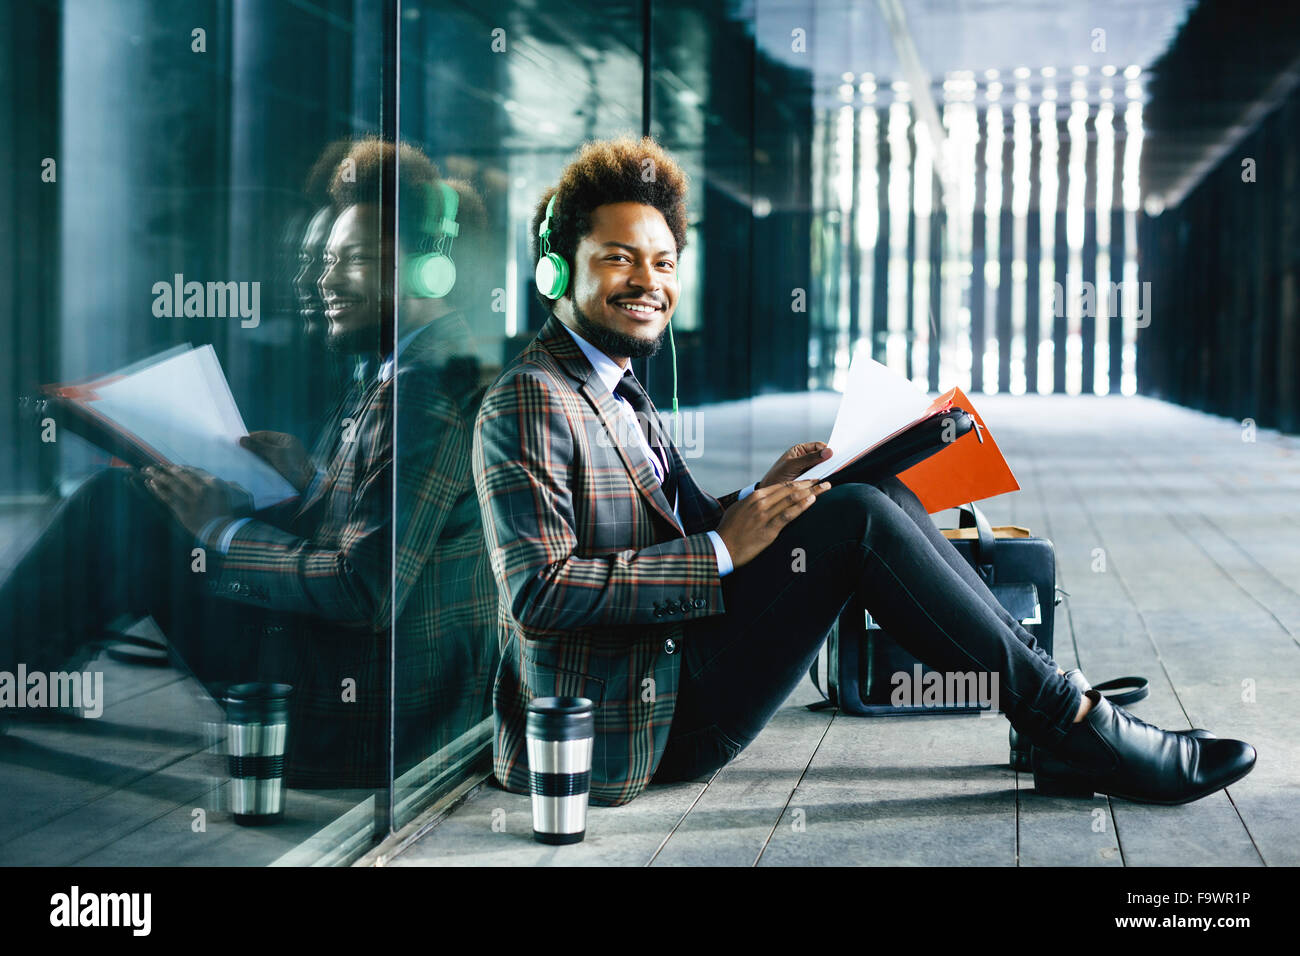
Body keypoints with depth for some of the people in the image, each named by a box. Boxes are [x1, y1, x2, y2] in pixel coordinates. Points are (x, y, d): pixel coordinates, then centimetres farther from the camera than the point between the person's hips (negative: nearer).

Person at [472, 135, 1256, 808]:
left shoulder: (619, 394, 19)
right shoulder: (530, 402, -12)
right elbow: (540, 593, -22)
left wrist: (756, 501, 1)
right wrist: (719, 550, -21)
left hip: (677, 669, 10)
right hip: (632, 730, -9)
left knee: (884, 499, 1)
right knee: (858, 519, -20)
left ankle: (1055, 699, -1)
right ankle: (1075, 726, -12)